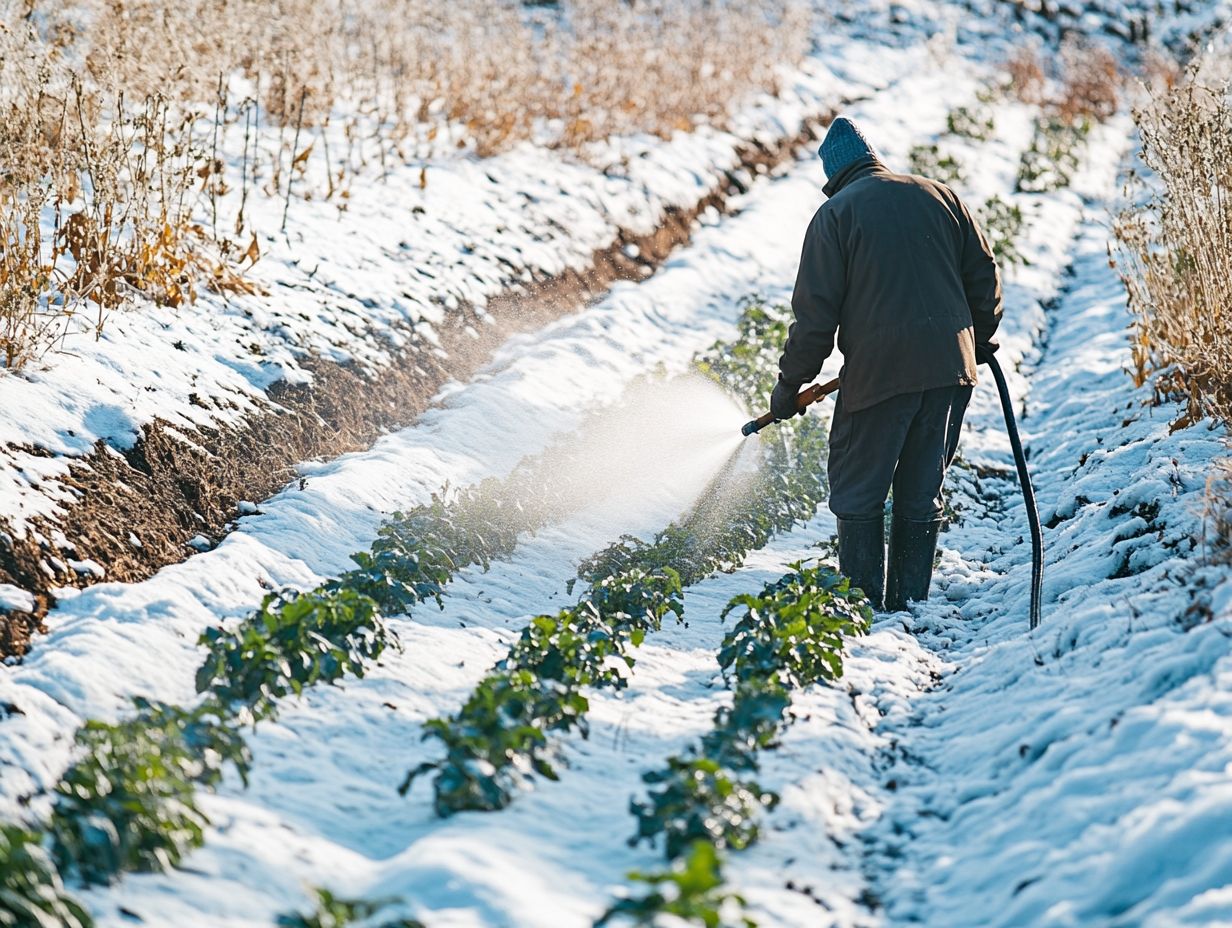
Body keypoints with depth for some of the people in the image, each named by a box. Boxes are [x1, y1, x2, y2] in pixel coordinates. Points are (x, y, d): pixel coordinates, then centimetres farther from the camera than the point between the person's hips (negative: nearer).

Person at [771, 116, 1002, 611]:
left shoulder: (835, 214, -2)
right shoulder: (939, 196, 10)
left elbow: (815, 312, -5)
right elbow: (984, 273, 12)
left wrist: (790, 383, 5)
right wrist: (980, 339, 27)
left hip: (878, 374, -5)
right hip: (950, 366, 5)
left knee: (858, 496, 7)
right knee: (922, 494, 13)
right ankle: (909, 604, 16)